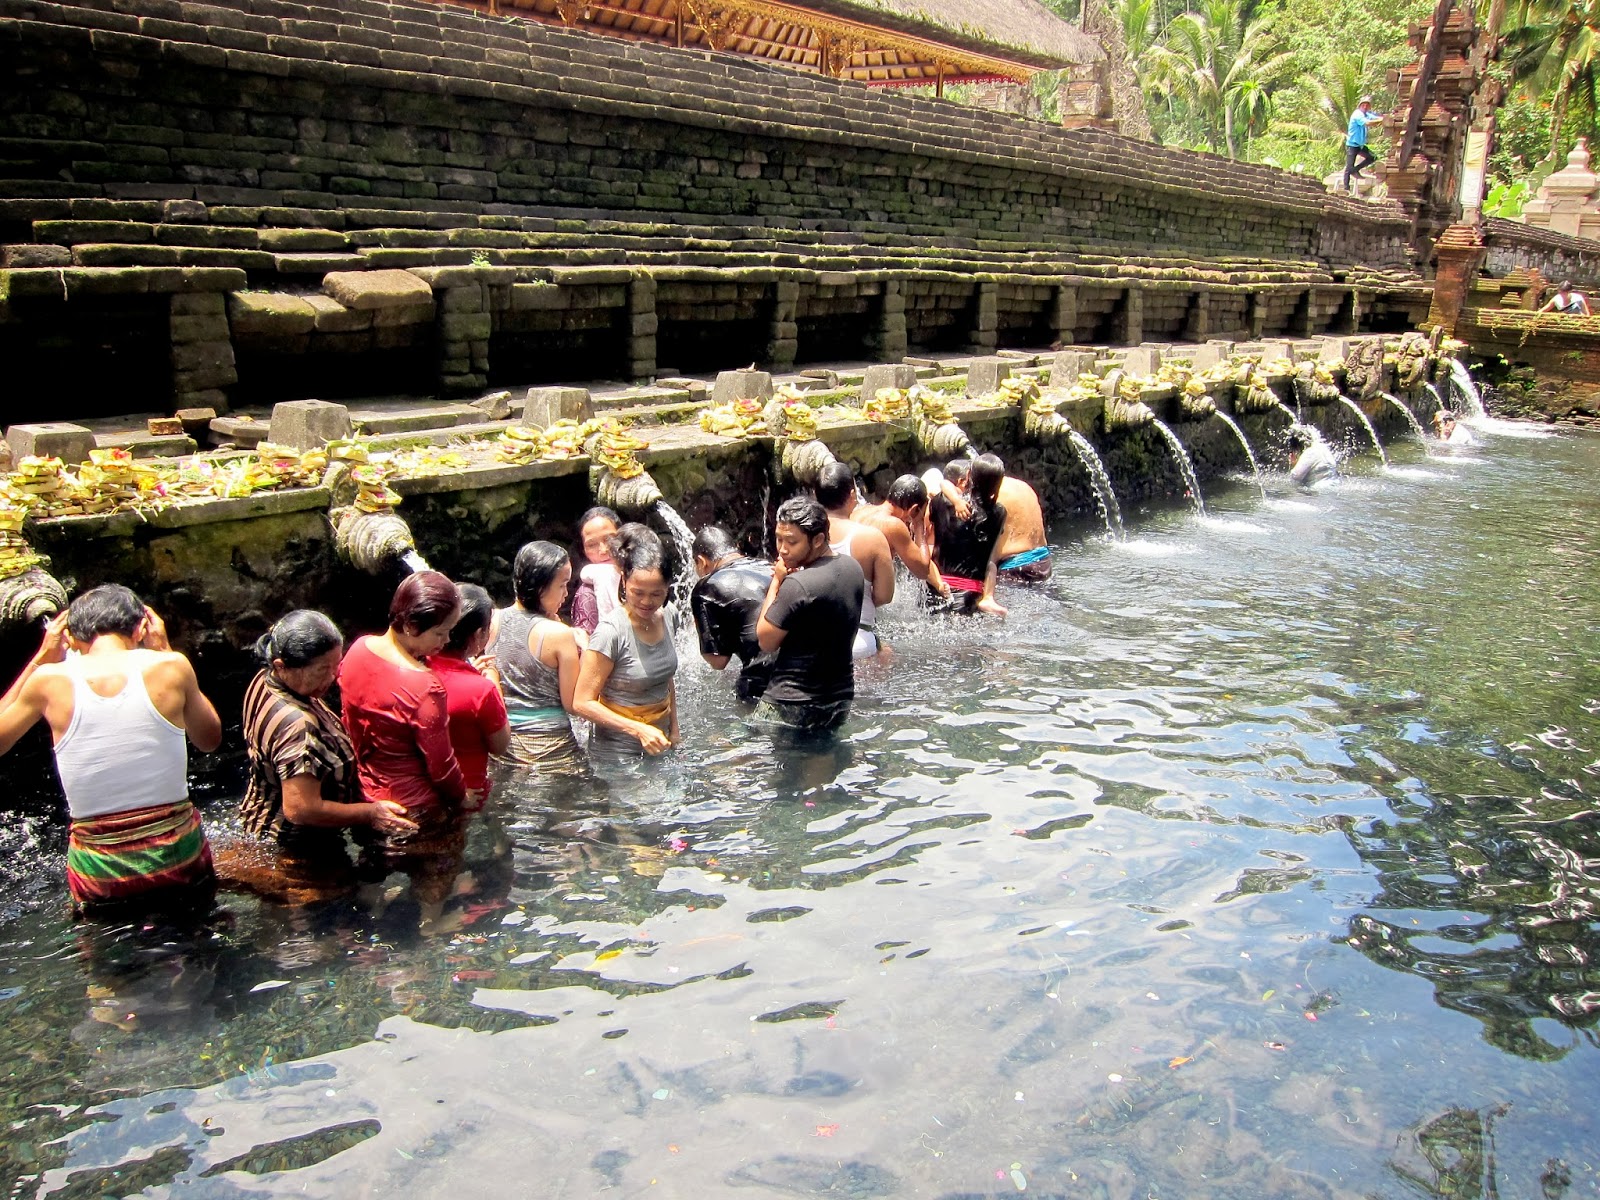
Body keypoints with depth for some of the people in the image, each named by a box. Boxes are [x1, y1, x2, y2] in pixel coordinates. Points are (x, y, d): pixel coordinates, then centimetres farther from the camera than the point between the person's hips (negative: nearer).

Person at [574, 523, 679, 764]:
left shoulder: (668, 616, -1)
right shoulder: (611, 631, -21)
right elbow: (583, 703, -19)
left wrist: (673, 727, 13)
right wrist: (639, 730, -23)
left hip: (658, 745, 6)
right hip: (619, 753, -6)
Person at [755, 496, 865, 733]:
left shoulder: (797, 585, -24)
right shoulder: (853, 568, 2)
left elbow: (767, 641, -15)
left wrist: (776, 582, -10)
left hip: (792, 706, -8)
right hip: (840, 699, 8)